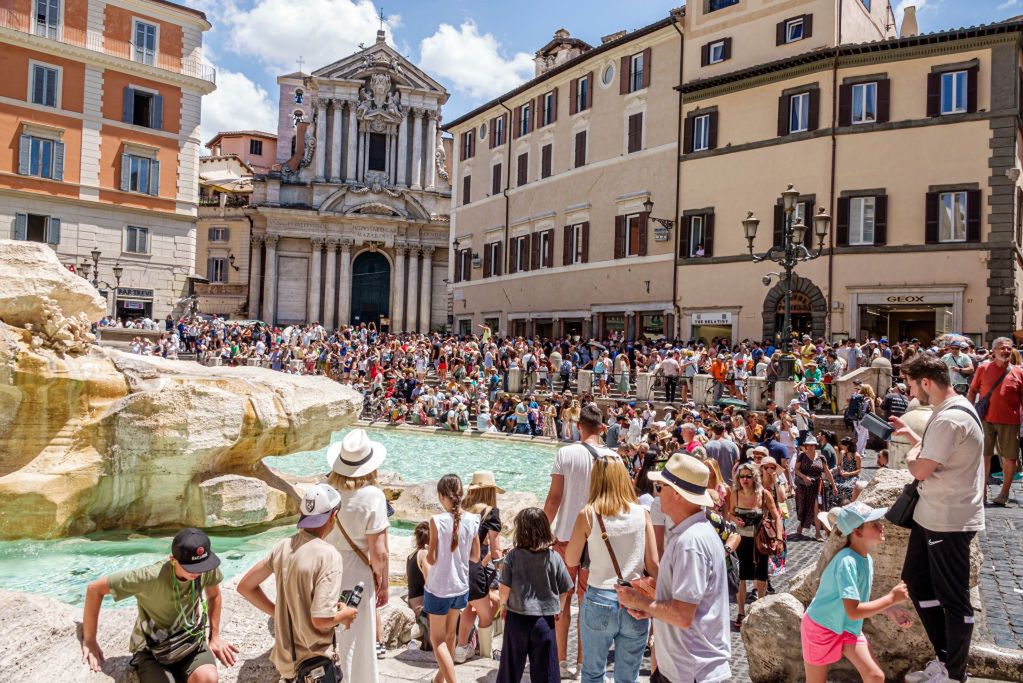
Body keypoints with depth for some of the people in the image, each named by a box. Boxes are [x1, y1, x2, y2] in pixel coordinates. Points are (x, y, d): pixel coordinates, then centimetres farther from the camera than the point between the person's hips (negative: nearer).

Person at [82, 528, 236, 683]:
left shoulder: (208, 568, -17)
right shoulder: (150, 577, -30)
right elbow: (95, 589, -17)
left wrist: (215, 637, 7)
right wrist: (89, 642, -9)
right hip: (154, 648, -3)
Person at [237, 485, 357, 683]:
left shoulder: (283, 546, -3)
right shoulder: (329, 556, -23)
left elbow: (245, 586, 6)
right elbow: (321, 619, -26)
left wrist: (278, 612, 10)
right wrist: (345, 615, -7)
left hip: (285, 658, 7)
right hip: (315, 664, -7)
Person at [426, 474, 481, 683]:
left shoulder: (437, 521, -20)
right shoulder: (472, 520, -7)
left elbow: (431, 559, -15)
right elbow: (475, 557, 1)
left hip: (439, 588, -5)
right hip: (461, 586, 5)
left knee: (437, 640, 8)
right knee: (449, 634, 25)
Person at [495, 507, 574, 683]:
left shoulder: (513, 555, -12)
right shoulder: (554, 558, -9)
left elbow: (505, 587, -10)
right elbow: (565, 590, -2)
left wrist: (503, 604, 9)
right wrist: (559, 608, 16)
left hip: (517, 617, 0)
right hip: (545, 619, 0)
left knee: (511, 664, 17)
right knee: (545, 668, 11)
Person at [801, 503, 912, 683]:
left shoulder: (867, 559, -4)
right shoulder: (846, 561, -31)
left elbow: (861, 599, 9)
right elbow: (854, 611, -33)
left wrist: (890, 611, -3)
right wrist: (891, 598, -25)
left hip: (848, 628, 7)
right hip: (820, 628, -7)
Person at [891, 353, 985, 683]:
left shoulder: (950, 419, -25)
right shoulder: (953, 409, 9)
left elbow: (920, 469, -24)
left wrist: (912, 451, -5)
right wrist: (911, 435, 13)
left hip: (949, 521, -11)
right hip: (932, 515, 11)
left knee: (952, 597, 4)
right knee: (916, 581, 18)